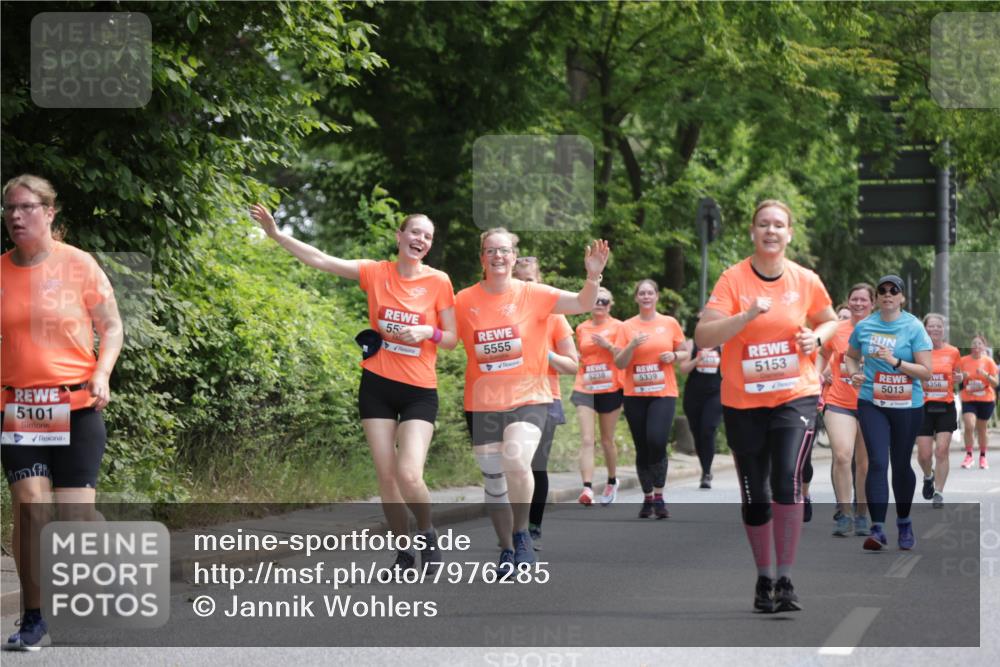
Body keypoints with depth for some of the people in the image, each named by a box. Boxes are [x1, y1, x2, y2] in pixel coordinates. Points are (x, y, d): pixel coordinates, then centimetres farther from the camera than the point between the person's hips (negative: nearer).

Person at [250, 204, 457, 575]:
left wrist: (428, 332, -18)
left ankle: (427, 535, 12)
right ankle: (404, 552, 16)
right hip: (377, 386, 2)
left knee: (409, 474, -16)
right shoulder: (376, 273, 0)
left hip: (419, 391, -2)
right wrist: (276, 234, -12)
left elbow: (452, 338, 2)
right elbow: (319, 259, -4)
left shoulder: (438, 282, -4)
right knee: (386, 475, 2)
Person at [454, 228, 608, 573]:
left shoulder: (533, 294, -6)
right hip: (483, 403, 3)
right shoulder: (464, 301, -2)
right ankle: (506, 550, 28)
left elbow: (582, 304, -12)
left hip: (528, 398, -3)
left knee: (516, 461, -26)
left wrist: (593, 276, -29)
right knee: (493, 479, 9)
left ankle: (521, 533, -3)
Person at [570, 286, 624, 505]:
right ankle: (587, 488, -21)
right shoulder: (581, 329, 10)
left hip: (610, 389, -2)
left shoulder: (617, 326, 0)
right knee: (586, 440, -12)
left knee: (607, 440, 10)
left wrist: (608, 345, -18)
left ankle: (612, 481, 33)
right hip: (585, 389, 2)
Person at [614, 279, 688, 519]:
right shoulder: (627, 326, 4)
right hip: (635, 394, 2)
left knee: (657, 441, -19)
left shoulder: (670, 323, 5)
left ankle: (659, 496, -8)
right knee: (642, 448, 5)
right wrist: (632, 345, -16)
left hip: (663, 393, -1)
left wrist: (674, 356, -8)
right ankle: (647, 498, 16)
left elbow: (685, 353, 13)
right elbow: (619, 363, 1)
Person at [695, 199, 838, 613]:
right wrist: (747, 315, -29)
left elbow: (830, 320, 19)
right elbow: (702, 337, -17)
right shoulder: (734, 279, -8)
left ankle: (785, 580, -14)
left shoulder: (806, 281, -1)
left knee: (787, 478, -20)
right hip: (743, 401, 0)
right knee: (754, 495, 8)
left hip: (795, 396, 0)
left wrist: (816, 337, -4)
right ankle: (763, 579, 26)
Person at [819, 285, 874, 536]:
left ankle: (861, 516, 23)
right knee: (842, 456, -18)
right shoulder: (836, 330, 3)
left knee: (864, 464, 8)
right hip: (839, 403, -1)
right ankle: (844, 514, -11)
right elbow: (823, 354, 21)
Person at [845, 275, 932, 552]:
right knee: (877, 462, -11)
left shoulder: (914, 328, -7)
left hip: (907, 406, -1)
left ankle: (904, 522, 30)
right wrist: (854, 374, 0)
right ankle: (878, 529, -15)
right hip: (871, 403, 1)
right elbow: (851, 356, 21)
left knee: (901, 465, 10)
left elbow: (926, 372, -10)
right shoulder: (864, 326, 3)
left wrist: (895, 362, -22)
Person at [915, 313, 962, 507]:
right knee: (924, 453, -2)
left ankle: (939, 493, 4)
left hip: (946, 407, 1)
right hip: (923, 406, -1)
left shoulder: (953, 352, 3)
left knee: (942, 451, -7)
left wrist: (959, 378, -5)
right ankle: (928, 477, 31)